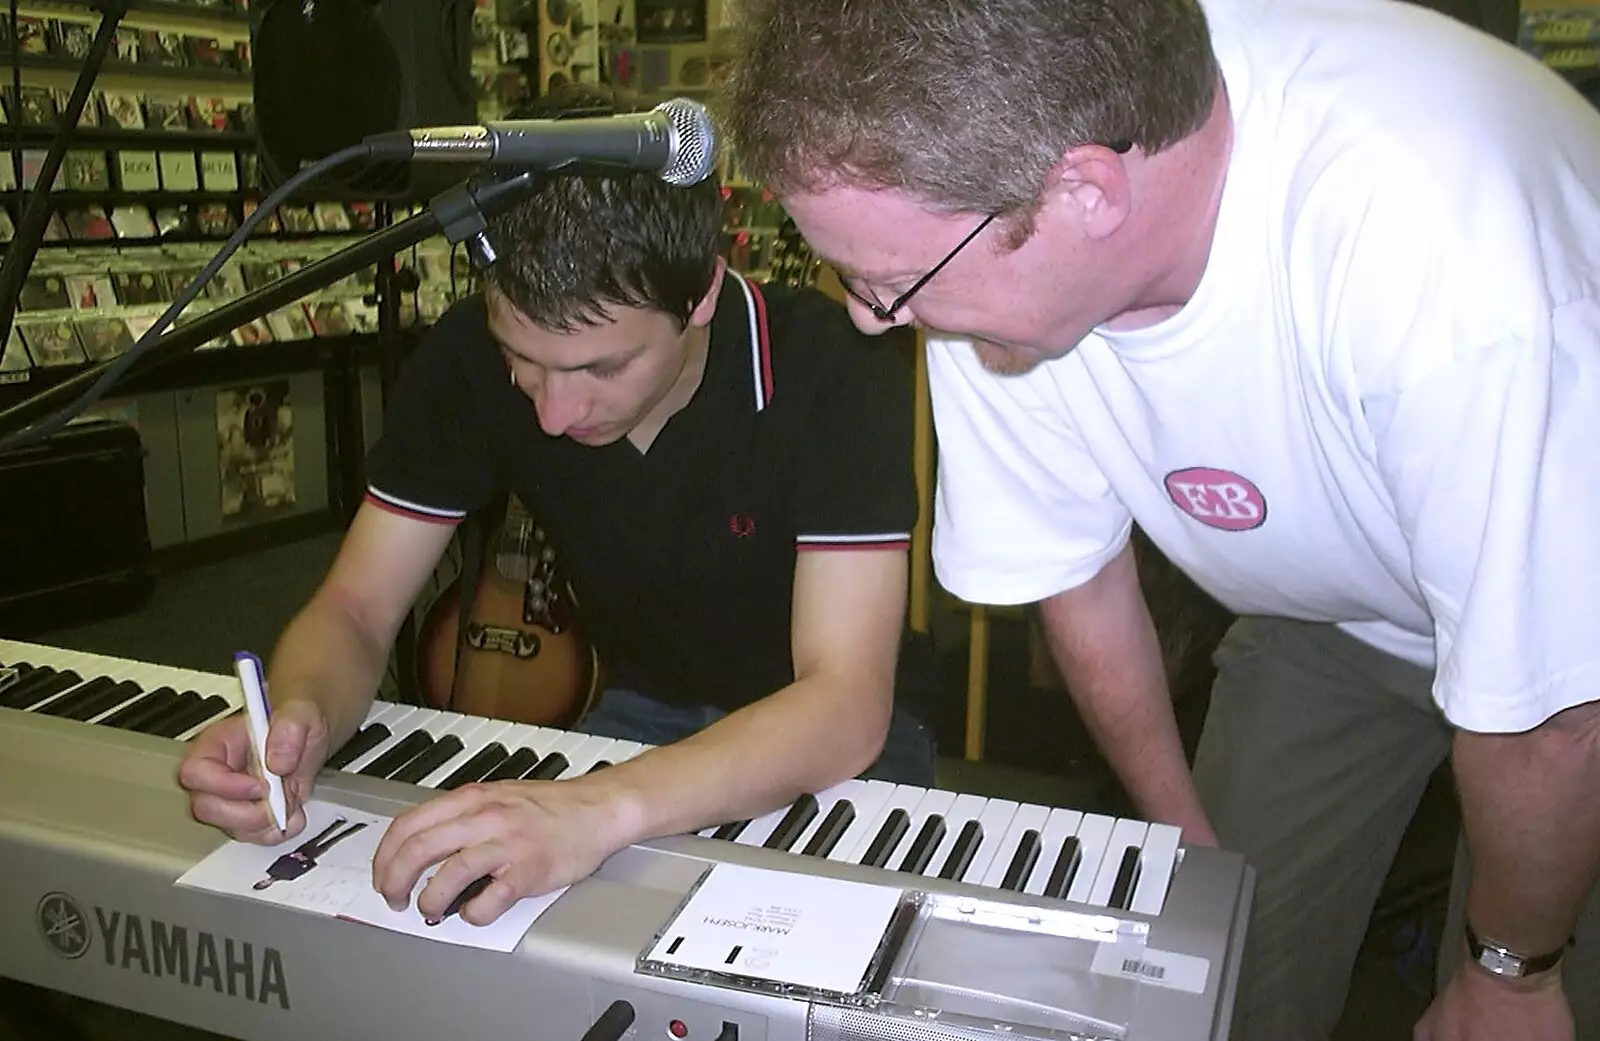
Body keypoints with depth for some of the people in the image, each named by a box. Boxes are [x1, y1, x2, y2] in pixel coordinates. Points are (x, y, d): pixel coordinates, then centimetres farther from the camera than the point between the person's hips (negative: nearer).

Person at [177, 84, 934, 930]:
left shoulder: (834, 374, -28)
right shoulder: (470, 359, -15)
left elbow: (846, 706, -35)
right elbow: (355, 611, -10)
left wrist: (606, 809, -51)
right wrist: (297, 717, -34)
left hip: (832, 748, -2)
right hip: (641, 718, 3)